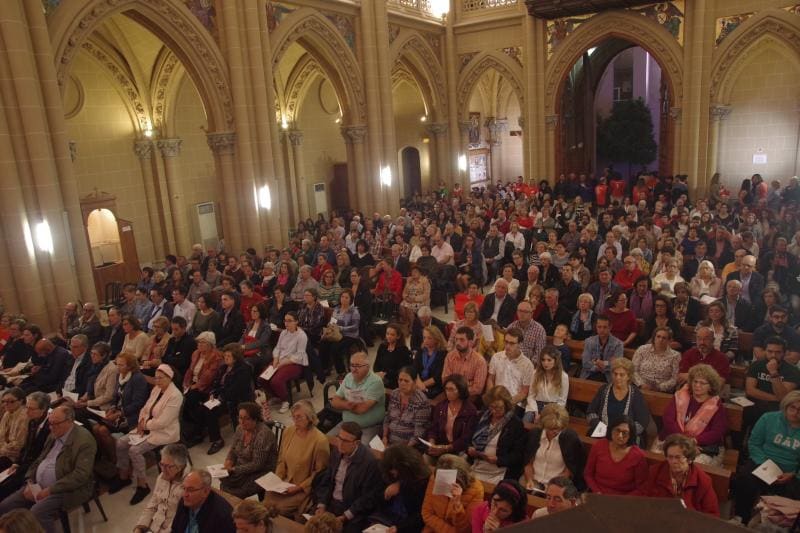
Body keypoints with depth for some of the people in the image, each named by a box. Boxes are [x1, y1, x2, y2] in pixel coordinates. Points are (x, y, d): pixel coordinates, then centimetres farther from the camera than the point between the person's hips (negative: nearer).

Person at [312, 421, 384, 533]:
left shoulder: (369, 462, -20)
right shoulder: (337, 450, 0)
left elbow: (368, 498, -15)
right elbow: (326, 480, 9)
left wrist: (345, 517, -17)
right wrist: (321, 506, -3)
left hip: (353, 512, -5)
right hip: (330, 504, 5)